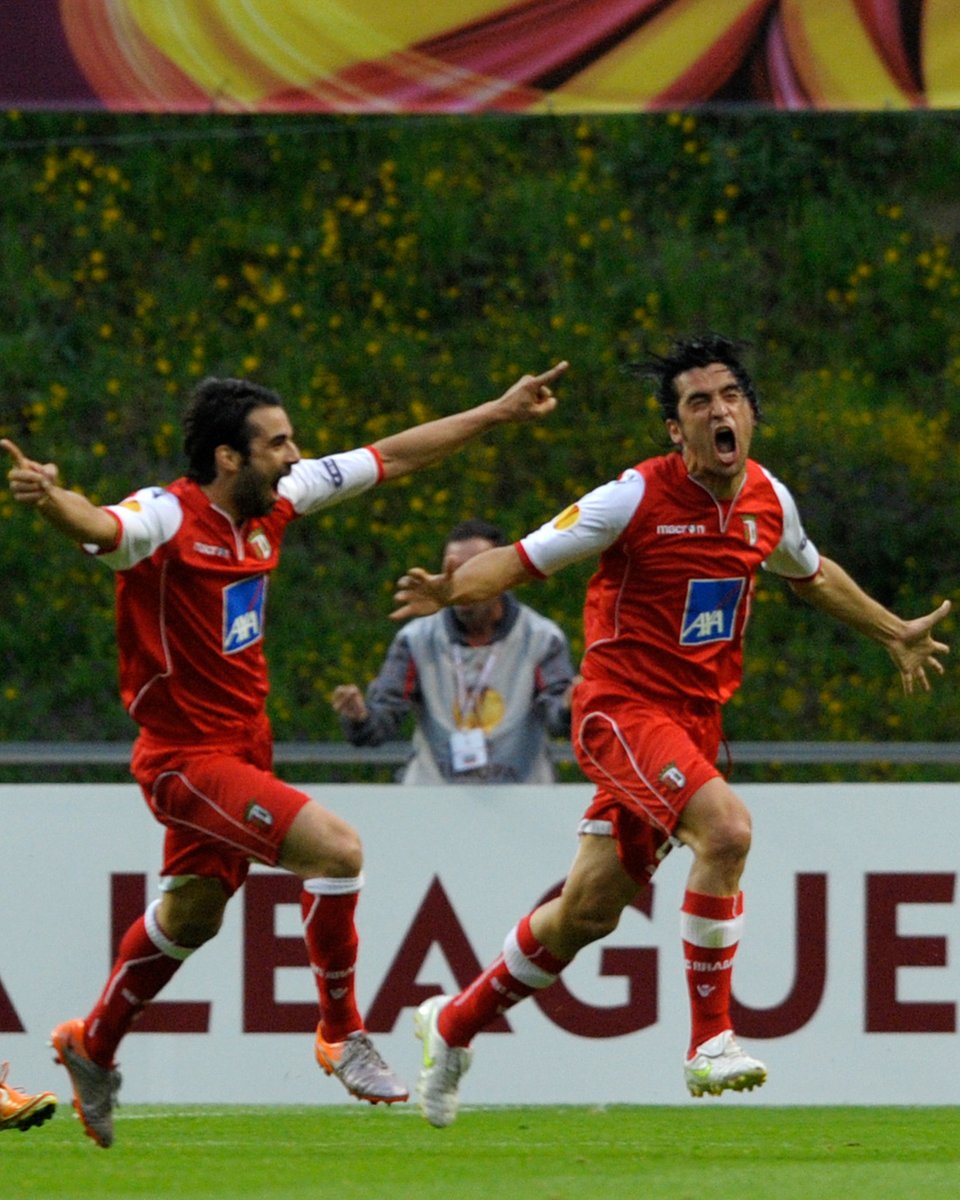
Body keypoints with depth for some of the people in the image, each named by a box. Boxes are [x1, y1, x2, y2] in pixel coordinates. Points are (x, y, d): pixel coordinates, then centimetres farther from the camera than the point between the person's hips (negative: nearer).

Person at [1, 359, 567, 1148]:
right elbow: (100, 526, -43)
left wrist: (501, 412, 17)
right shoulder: (168, 519, -20)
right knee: (337, 849, -20)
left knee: (192, 916, 22)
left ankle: (93, 1046, 42)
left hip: (244, 749, 9)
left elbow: (391, 459, 13)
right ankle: (343, 1036, -5)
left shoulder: (272, 504, 2)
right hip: (189, 758, -9)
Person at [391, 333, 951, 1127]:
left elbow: (810, 574, 26)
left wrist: (895, 633, 34)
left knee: (589, 912, 8)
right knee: (726, 826, -30)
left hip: (695, 719, 6)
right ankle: (710, 1043, -20)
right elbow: (523, 560, -11)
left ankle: (455, 1024, 30)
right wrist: (450, 591, -31)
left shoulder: (768, 501, 4)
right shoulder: (637, 497, -14)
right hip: (623, 705, -6)